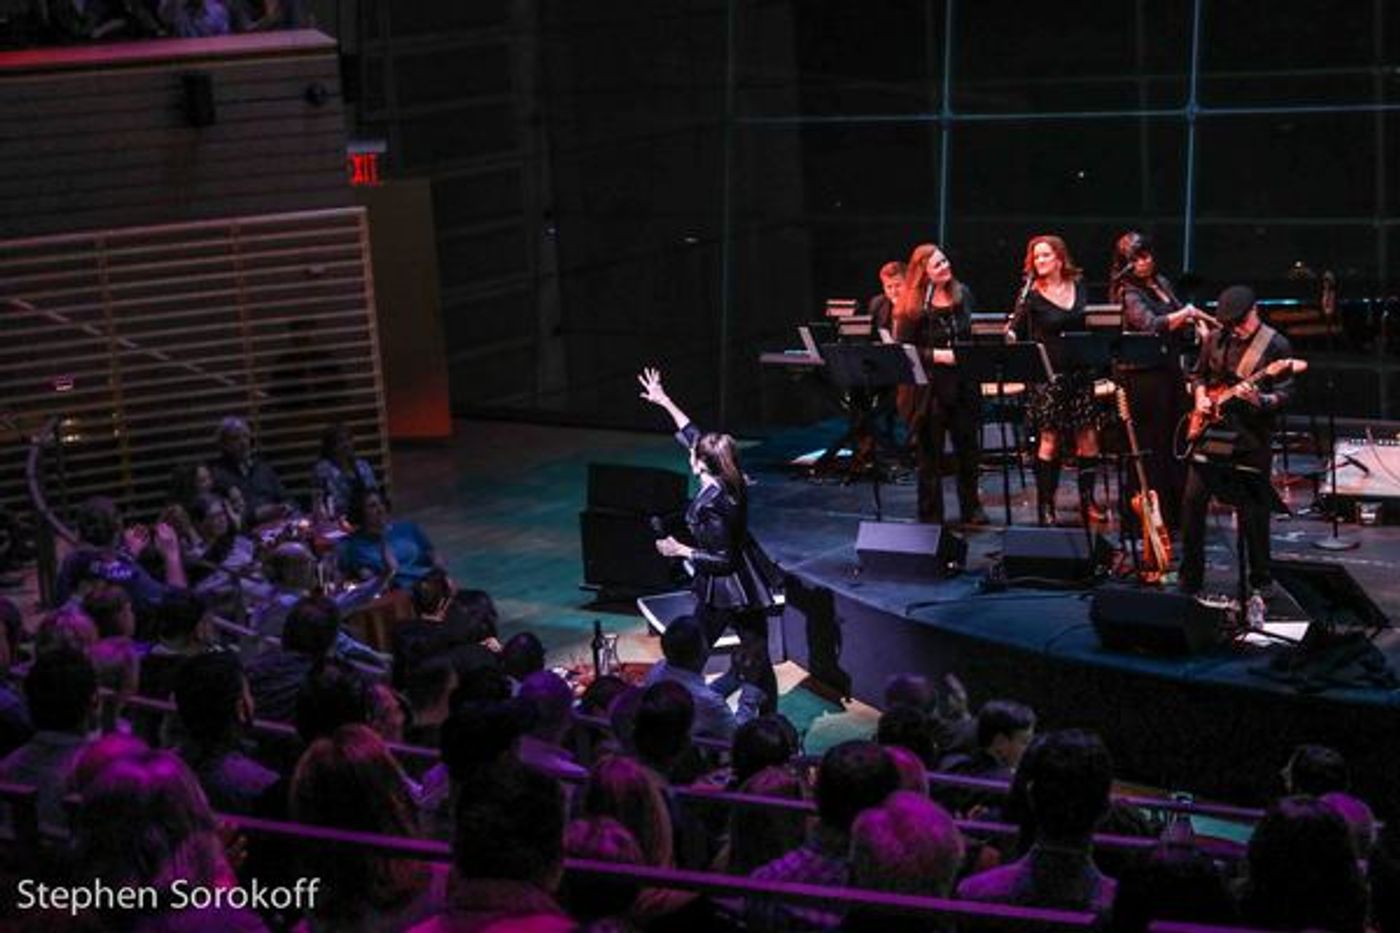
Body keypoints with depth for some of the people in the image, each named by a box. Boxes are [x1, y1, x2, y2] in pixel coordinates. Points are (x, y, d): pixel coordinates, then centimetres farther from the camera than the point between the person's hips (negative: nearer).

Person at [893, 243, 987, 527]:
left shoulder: (962, 294, 3)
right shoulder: (912, 306, -12)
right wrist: (936, 355, -20)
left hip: (962, 384, 4)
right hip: (928, 387, -4)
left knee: (967, 448, 13)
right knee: (930, 453, 5)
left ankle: (971, 508, 29)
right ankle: (931, 516, 15)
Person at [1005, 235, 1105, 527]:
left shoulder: (1078, 286, 7)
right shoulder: (1032, 294, -6)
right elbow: (1014, 327, -13)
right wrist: (1010, 333, -34)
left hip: (1080, 371, 4)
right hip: (1049, 374, -4)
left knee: (1088, 438, 5)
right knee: (1050, 440, -3)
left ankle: (1087, 502, 17)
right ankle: (1045, 505, 5)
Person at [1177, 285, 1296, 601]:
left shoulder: (1276, 345, -6)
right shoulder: (1215, 339, 8)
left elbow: (1285, 394, -8)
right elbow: (1200, 374, 22)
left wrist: (1261, 401, -26)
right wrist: (1200, 397, 3)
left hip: (1251, 440, -4)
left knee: (1253, 514, 0)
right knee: (1192, 500, 1)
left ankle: (1261, 583, 14)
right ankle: (1190, 578, 13)